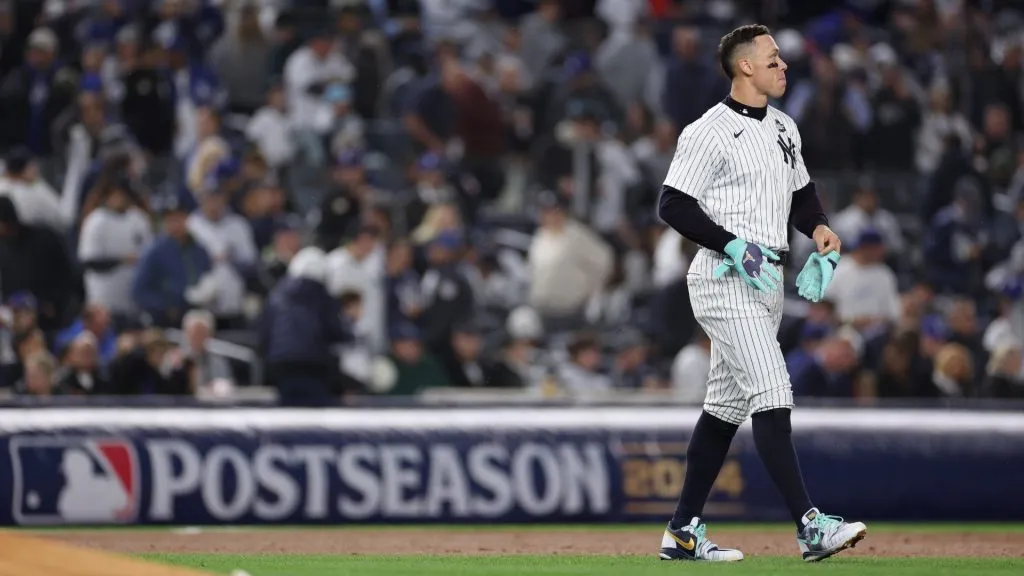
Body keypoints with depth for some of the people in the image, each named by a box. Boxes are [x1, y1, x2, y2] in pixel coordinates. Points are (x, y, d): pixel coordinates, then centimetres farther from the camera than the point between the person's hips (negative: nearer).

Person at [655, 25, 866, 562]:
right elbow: (673, 204, -15)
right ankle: (810, 526, -22)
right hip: (725, 280, -9)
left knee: (726, 406, 11)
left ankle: (683, 532, 17)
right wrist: (734, 245, -22)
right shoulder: (711, 132, -12)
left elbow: (801, 191, 26)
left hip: (767, 280, 9)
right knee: (771, 396, -16)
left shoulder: (783, 127, 15)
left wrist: (819, 226, 5)